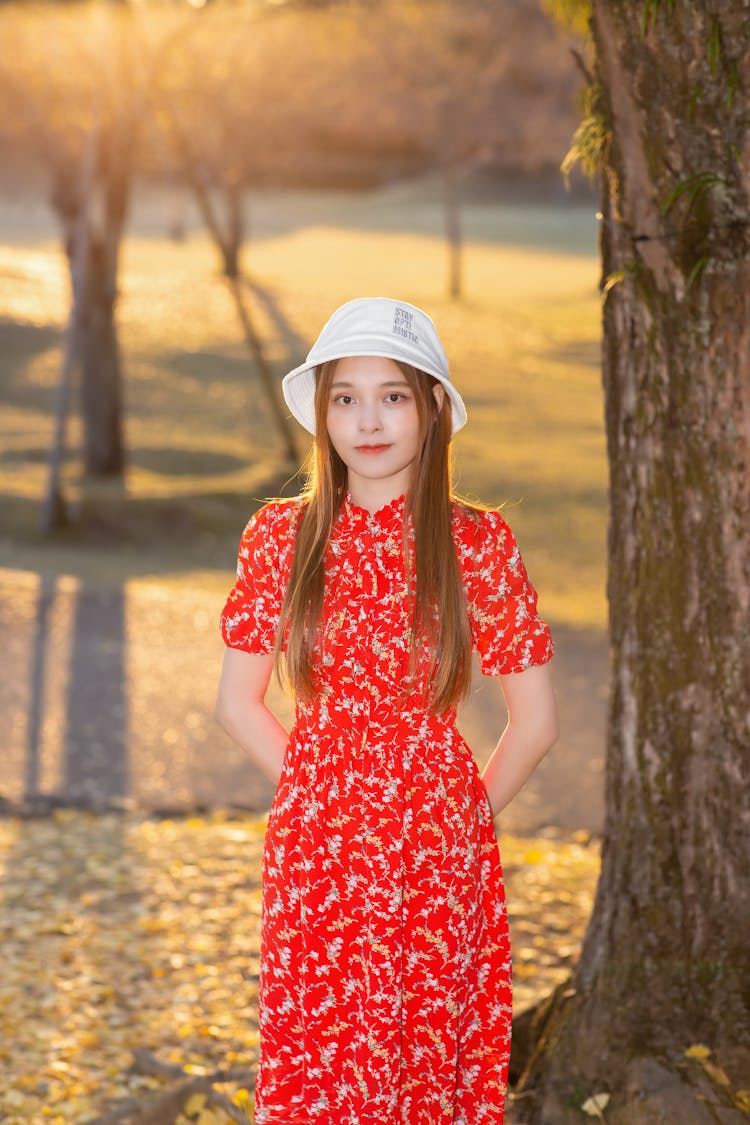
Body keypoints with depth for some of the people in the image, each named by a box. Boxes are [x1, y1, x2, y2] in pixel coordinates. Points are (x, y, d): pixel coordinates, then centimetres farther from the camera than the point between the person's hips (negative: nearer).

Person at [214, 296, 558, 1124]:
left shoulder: (477, 543, -4)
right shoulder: (281, 536, 0)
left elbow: (534, 721, 2)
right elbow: (237, 701, 8)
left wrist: (465, 816, 4)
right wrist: (318, 790, 4)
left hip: (437, 867, -1)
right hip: (314, 859, 1)